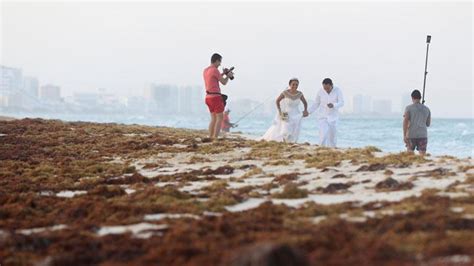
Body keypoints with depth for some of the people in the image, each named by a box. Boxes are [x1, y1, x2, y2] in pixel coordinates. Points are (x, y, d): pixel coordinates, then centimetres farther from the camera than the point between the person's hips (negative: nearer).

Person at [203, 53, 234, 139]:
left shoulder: (205, 70, 13)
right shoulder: (215, 70, -14)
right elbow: (224, 82, -7)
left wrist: (223, 74, 25)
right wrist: (228, 76, 12)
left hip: (208, 97, 9)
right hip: (216, 97, -9)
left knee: (214, 118, 15)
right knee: (220, 118, -3)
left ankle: (210, 138, 9)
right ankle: (215, 138, -10)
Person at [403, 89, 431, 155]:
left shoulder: (409, 108, -1)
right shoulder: (427, 109, 10)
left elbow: (405, 122, -11)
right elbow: (428, 124, 18)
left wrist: (404, 136, -11)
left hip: (411, 135, -2)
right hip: (423, 135, 2)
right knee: (422, 155, -3)